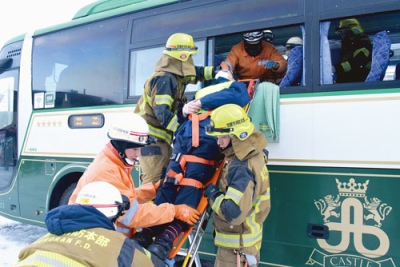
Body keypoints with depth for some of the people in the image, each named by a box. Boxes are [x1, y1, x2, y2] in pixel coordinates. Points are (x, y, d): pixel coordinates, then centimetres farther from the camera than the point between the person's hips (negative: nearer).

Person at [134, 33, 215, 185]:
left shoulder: (176, 75, 10)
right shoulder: (165, 79, -20)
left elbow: (196, 73, 26)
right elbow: (162, 113, -29)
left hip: (161, 135, 10)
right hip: (152, 136, -10)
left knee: (165, 177, 17)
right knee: (154, 180, -10)